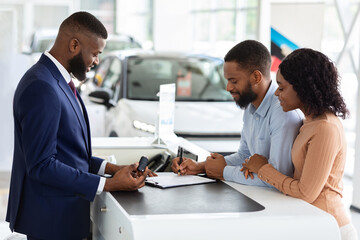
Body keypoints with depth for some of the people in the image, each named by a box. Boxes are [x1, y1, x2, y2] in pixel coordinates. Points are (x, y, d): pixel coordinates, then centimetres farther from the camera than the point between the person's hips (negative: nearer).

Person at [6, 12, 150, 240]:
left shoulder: (56, 80, 10)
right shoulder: (42, 88, -22)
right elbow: (42, 165, -24)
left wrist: (113, 168, 5)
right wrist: (110, 184, -22)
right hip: (51, 220, -9)